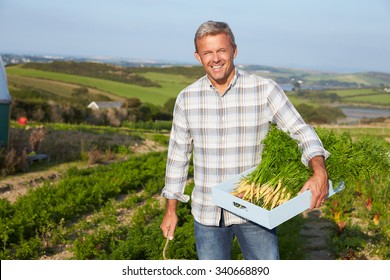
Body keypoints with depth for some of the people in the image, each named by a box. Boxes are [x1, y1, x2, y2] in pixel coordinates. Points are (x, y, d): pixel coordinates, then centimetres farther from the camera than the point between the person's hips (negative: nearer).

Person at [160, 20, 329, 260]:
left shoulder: (265, 90, -9)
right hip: (207, 213, 2)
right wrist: (171, 210, 9)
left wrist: (320, 172, -29)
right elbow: (178, 155, 7)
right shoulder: (187, 99, -1)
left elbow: (302, 132, -9)